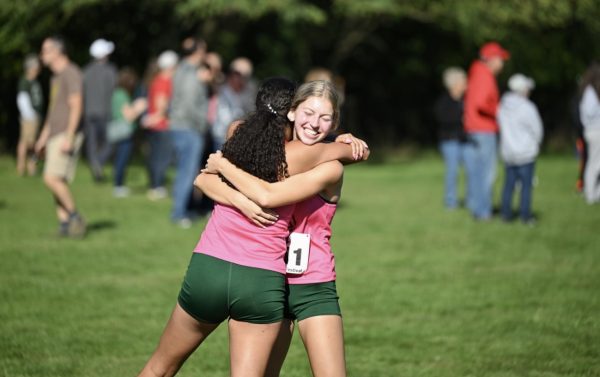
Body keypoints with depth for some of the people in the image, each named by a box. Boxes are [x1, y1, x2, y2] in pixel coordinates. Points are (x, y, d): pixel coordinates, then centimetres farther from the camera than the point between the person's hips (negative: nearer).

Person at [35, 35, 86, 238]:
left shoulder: (71, 73, -11)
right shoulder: (56, 77, 19)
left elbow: (76, 107, -18)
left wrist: (68, 137, -24)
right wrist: (44, 136, 24)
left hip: (66, 136, -9)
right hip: (55, 136, 10)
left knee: (52, 178, -18)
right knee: (56, 181, 4)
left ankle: (74, 216, -8)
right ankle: (64, 223, 6)